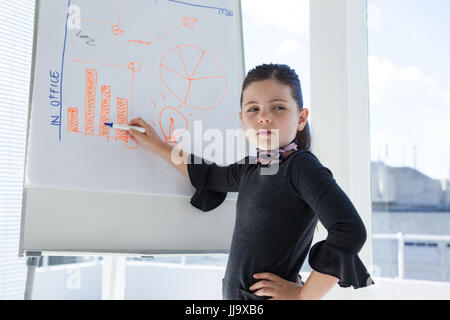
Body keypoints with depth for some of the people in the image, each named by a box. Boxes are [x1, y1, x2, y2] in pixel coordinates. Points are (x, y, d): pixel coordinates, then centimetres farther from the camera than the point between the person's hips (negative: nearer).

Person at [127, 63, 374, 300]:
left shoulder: (302, 166, -15)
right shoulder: (250, 169, 8)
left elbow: (350, 231, -26)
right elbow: (209, 176, 27)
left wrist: (303, 295, -18)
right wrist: (156, 144, 28)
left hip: (268, 295, -7)